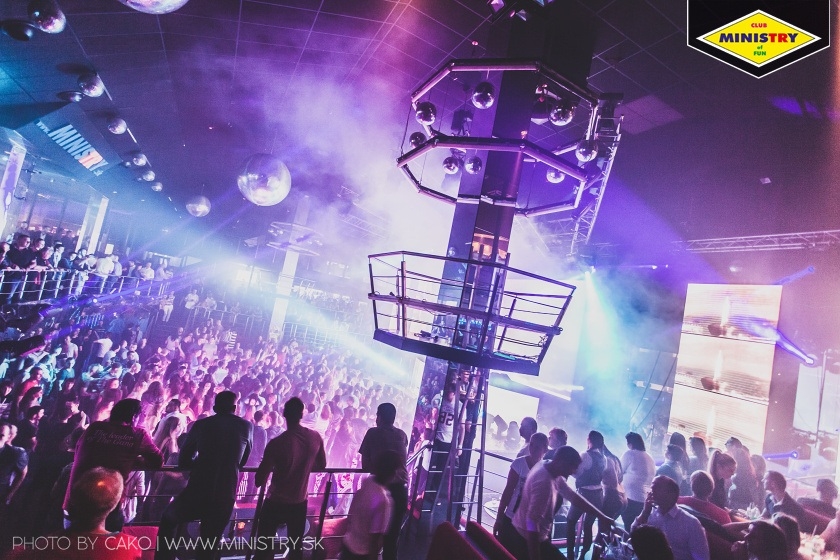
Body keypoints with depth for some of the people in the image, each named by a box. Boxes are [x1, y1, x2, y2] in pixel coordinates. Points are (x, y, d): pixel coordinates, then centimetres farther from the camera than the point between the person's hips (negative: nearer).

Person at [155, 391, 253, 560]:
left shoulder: (201, 424, 2)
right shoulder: (246, 426, 6)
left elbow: (183, 461, 9)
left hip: (197, 492, -1)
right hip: (225, 497, 1)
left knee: (168, 520, 27)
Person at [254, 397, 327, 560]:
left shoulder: (276, 443, -21)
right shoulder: (315, 437, -10)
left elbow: (259, 481, -13)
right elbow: (322, 466, 6)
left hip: (276, 503, -3)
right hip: (300, 502, 3)